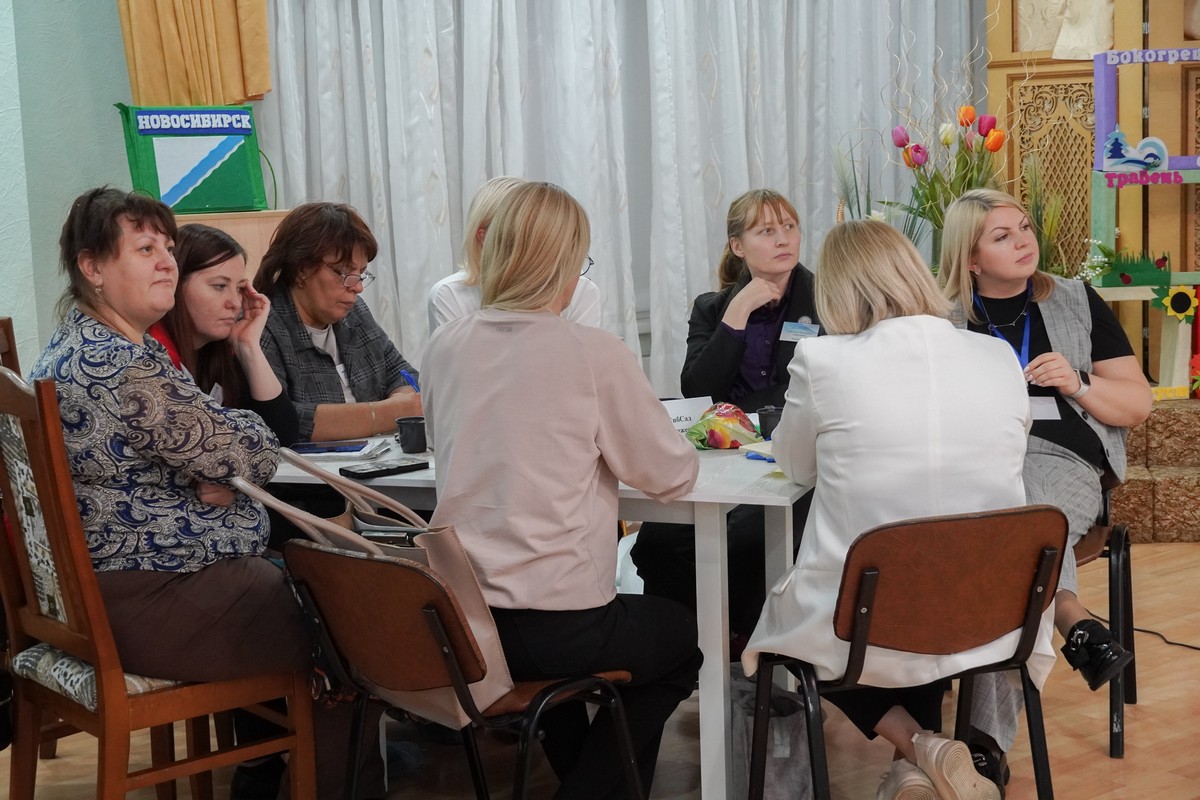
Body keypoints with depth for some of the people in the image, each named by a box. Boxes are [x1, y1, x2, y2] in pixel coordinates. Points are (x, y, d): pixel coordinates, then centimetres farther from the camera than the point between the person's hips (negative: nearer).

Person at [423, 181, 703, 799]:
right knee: (683, 637, 25)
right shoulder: (594, 353, -13)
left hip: (454, 622, 6)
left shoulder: (447, 346, 2)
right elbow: (672, 476, -4)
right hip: (554, 626, -5)